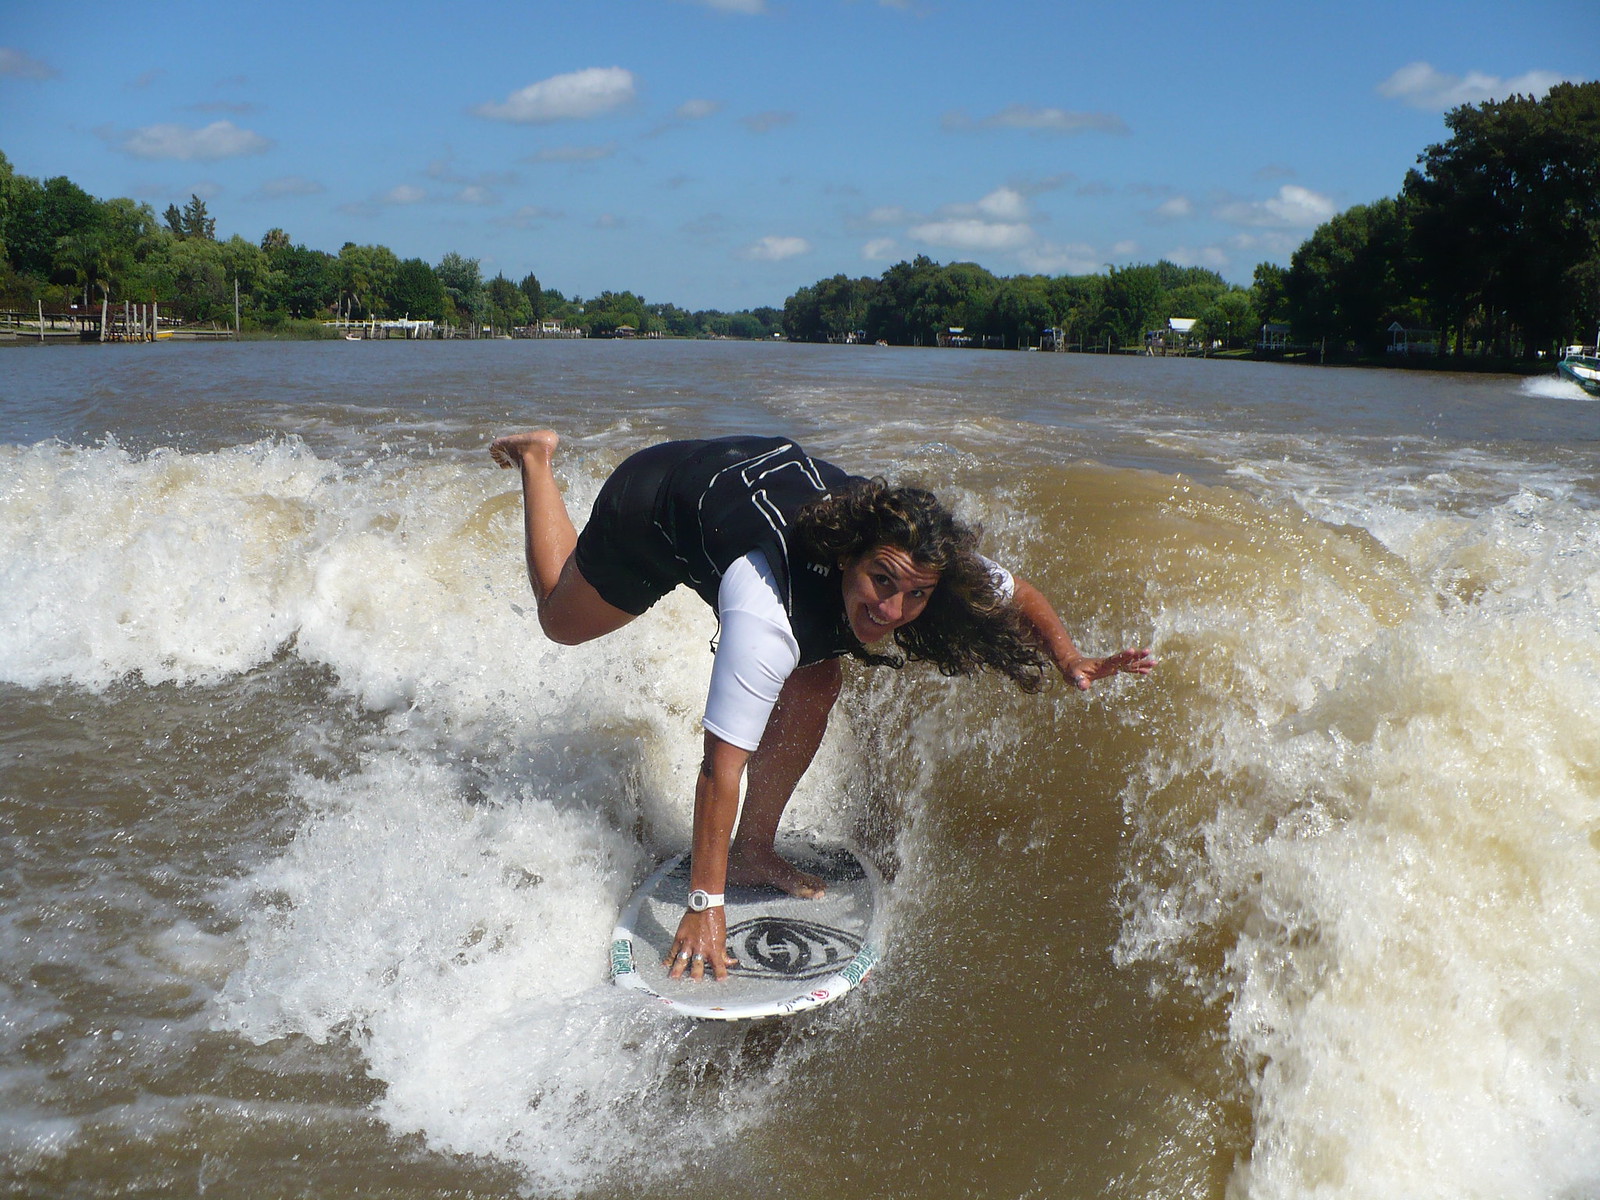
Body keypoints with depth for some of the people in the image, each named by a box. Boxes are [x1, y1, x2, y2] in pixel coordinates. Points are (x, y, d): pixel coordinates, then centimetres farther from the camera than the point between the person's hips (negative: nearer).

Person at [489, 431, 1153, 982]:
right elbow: (721, 769, -41)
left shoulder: (921, 556, -28)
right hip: (660, 499, -4)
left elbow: (1017, 594, -7)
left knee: (815, 685, -10)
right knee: (562, 619, 20)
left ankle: (752, 853, 7)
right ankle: (536, 459, 38)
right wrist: (704, 906, -36)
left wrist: (1071, 661, -22)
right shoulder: (767, 618, -45)